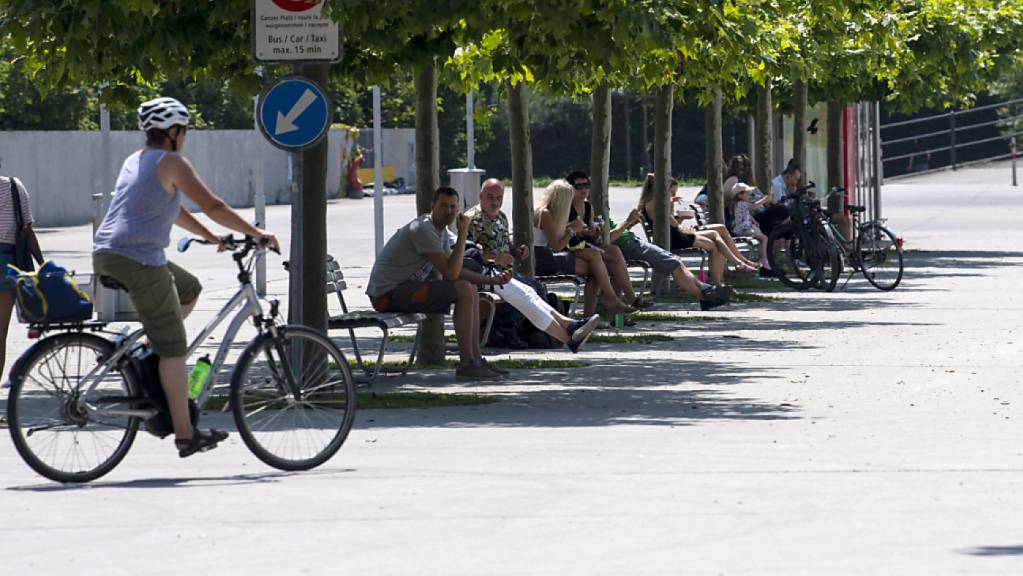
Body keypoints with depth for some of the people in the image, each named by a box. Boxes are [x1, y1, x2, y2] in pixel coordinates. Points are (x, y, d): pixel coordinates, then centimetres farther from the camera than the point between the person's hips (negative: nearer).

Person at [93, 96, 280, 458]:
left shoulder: (135, 161, 22)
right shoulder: (171, 163, -5)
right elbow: (212, 206, -9)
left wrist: (212, 237, 33)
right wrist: (256, 234, 0)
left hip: (105, 256, 9)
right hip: (139, 261, -9)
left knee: (189, 290, 28)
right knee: (174, 348, -5)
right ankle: (185, 435, -5)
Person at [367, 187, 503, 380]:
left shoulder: (441, 230, 13)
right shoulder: (423, 230, -19)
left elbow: (454, 272, 18)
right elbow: (451, 274, -24)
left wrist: (491, 280, 9)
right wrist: (462, 235, -20)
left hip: (404, 288, 11)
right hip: (389, 294, -11)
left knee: (471, 291, 15)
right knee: (464, 290, -20)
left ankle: (476, 359, 14)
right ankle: (466, 364, -17)